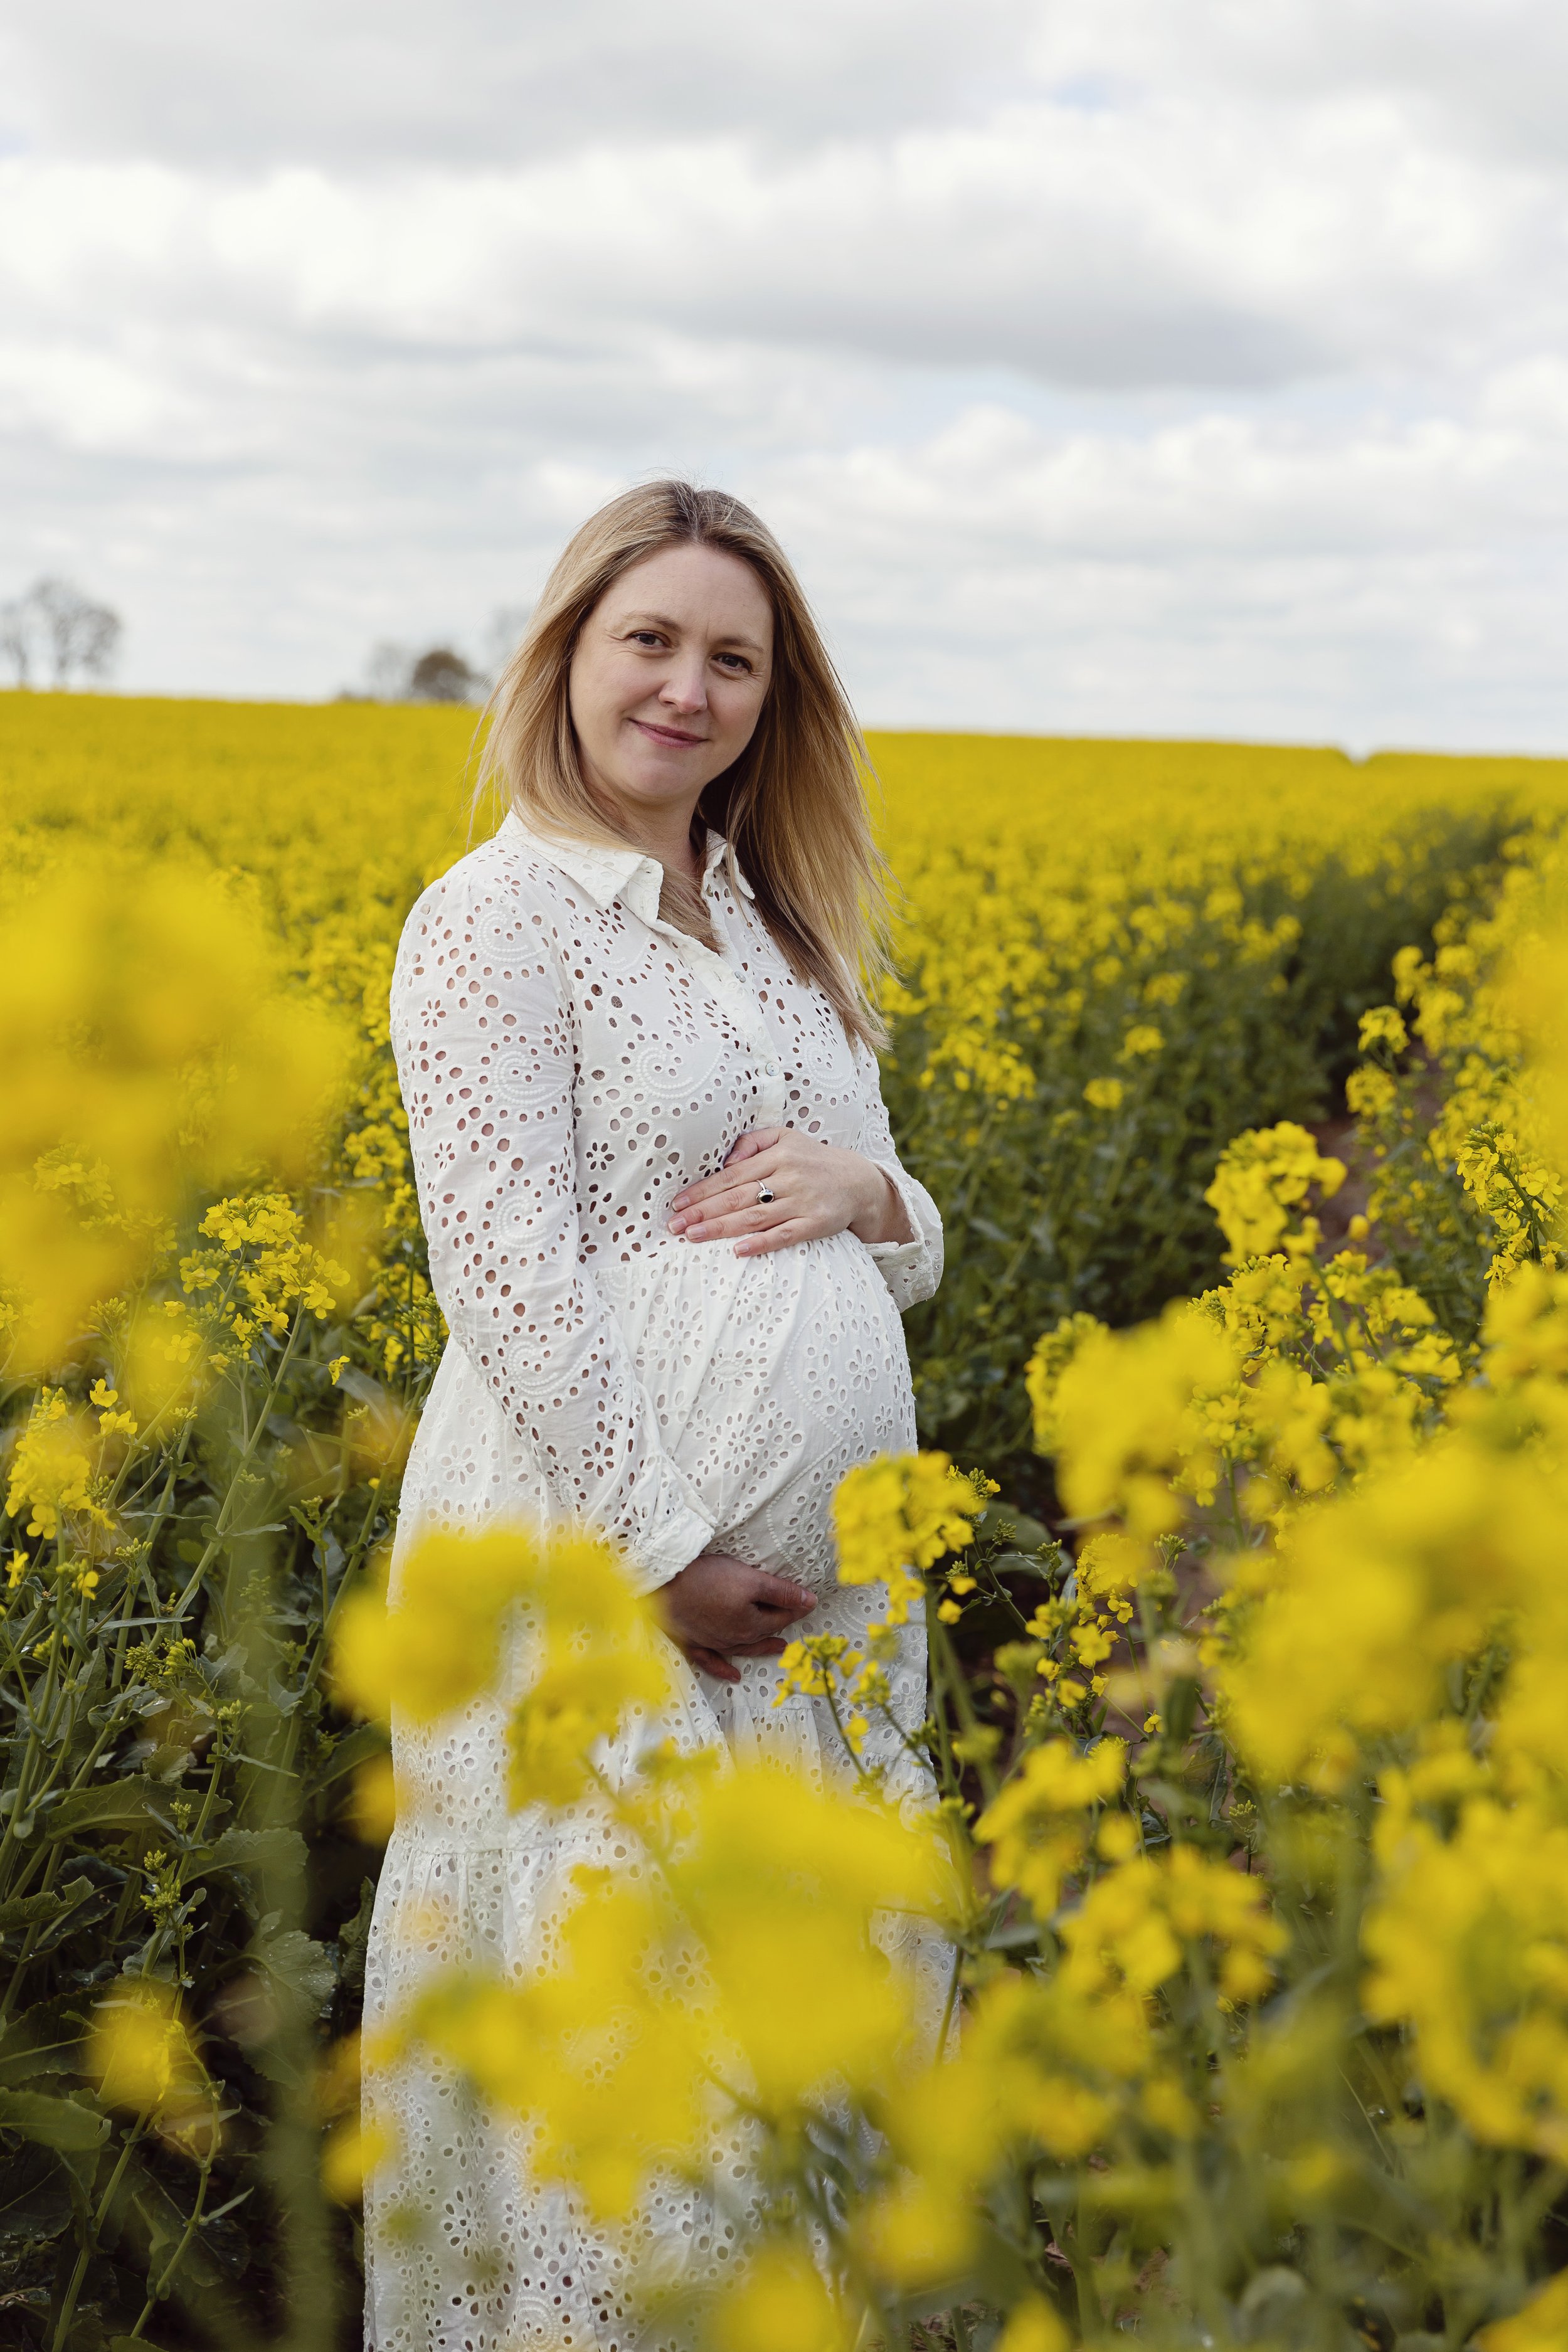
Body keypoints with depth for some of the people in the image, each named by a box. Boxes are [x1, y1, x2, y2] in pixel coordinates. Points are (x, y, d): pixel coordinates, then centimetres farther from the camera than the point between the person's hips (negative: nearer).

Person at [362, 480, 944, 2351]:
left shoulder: (779, 925, 14)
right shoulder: (497, 921, -8)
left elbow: (908, 1263, 17)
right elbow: (509, 1283, -16)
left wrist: (867, 1188, -6)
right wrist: (668, 1553, -19)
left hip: (825, 1568, 7)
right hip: (604, 1561, -7)